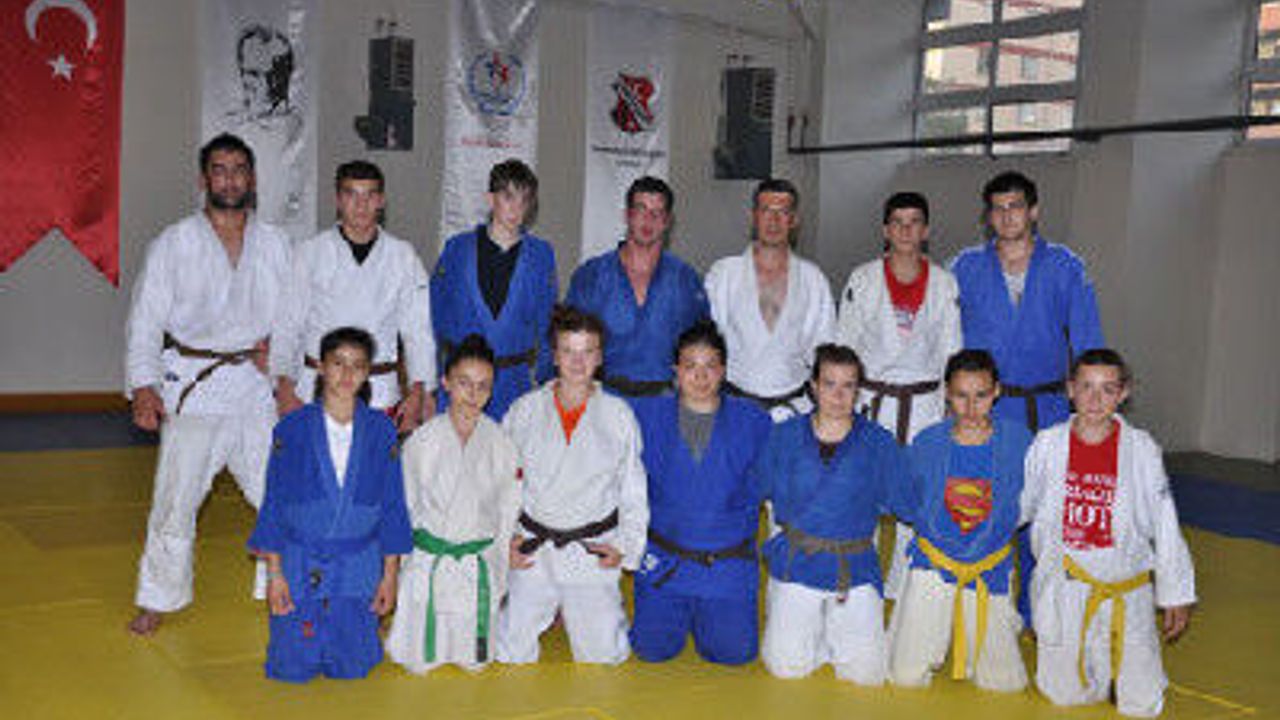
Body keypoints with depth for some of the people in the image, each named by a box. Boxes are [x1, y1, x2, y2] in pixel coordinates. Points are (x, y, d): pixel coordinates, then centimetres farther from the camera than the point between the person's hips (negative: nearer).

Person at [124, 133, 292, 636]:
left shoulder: (273, 245, 7)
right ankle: (158, 599, 17)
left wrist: (275, 348, -7)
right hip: (191, 386, -2)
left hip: (254, 384, 2)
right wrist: (144, 386, -13)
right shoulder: (174, 244, 0)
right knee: (176, 497, -2)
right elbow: (145, 321, -2)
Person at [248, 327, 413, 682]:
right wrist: (274, 573, -3)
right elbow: (274, 504, 0)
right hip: (300, 565, 0)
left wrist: (389, 575, 2)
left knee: (351, 668, 1)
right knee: (293, 669, 0)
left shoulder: (381, 431, -3)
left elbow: (392, 506, 3)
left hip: (359, 569, 1)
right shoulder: (292, 429, -5)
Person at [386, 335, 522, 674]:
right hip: (428, 560, -1)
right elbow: (404, 506, 1)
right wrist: (396, 564, 2)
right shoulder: (422, 440, -7)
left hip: (480, 564, 1)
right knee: (419, 661, 4)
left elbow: (509, 510, 3)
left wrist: (499, 572, 3)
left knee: (475, 660, 6)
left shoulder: (500, 442, -4)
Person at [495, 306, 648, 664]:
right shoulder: (525, 411, 2)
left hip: (593, 553, 0)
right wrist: (504, 537, 1)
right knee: (511, 656, 2)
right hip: (532, 552, 1)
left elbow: (634, 490, 7)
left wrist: (625, 546, -2)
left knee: (604, 656, -1)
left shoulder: (618, 415, 1)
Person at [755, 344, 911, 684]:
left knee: (866, 671, -5)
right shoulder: (785, 436, 1)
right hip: (795, 563, 0)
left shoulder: (879, 443, -1)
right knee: (787, 666, -6)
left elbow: (903, 503, 7)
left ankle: (834, 627, 25)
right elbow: (757, 491, 10)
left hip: (855, 567, 0)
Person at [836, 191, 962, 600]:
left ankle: (903, 589, 19)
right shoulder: (863, 279, 0)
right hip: (870, 399, -1)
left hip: (923, 403, 1)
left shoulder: (944, 284, 3)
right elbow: (843, 347, 4)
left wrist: (949, 412, 4)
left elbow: (950, 354, 7)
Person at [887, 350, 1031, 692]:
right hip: (934, 565, 0)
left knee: (1004, 682, -2)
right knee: (906, 676, -3)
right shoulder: (926, 443, -6)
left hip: (991, 571, 0)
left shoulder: (1019, 441, -9)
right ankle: (937, 633, 29)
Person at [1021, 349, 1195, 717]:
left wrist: (1177, 595, 3)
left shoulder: (1141, 449, -7)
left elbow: (1165, 526, 0)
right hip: (1064, 588, 1)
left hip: (1125, 587, 0)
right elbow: (1017, 507, 9)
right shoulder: (1048, 444, -4)